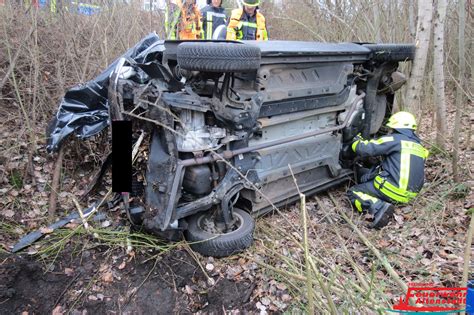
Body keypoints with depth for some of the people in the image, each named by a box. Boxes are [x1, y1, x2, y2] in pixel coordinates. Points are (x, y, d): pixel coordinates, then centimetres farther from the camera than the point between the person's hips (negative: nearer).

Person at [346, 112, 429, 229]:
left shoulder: (395, 139, -8)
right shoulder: (419, 146, 17)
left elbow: (365, 149, -11)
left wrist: (356, 140, 10)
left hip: (393, 190, -9)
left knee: (353, 192, 4)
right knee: (365, 173, 22)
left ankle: (379, 207, -20)